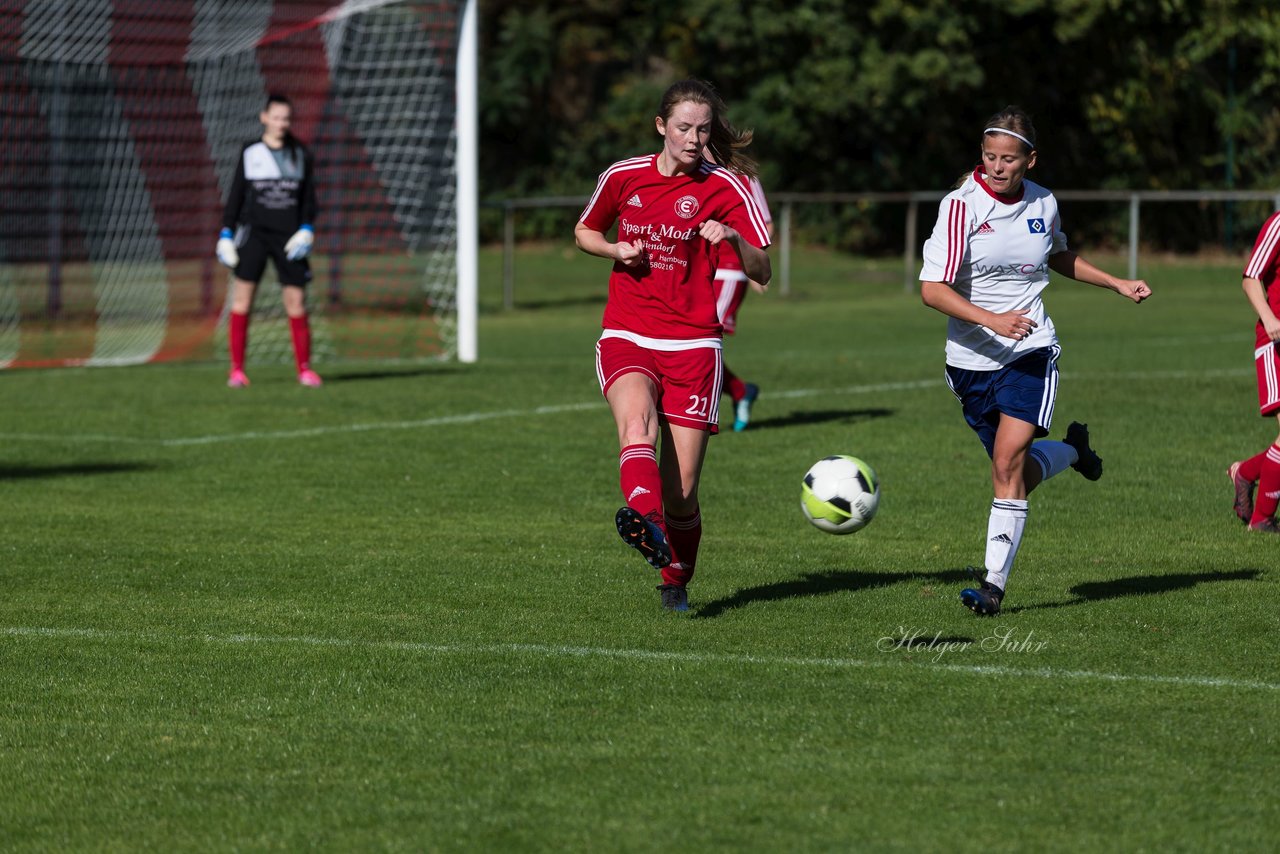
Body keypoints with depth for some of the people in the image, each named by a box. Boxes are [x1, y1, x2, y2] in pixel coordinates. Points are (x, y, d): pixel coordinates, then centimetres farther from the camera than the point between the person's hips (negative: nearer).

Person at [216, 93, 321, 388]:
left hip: (289, 237, 1)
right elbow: (236, 195, 9)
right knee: (242, 298, -8)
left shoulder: (301, 154, 9)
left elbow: (309, 197, 10)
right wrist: (226, 234, 3)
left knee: (296, 303, -2)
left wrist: (306, 231, -4)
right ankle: (237, 370, -4)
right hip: (253, 231, -1)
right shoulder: (250, 153, 7)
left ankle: (304, 368, 10)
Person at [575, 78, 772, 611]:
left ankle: (675, 584, 23)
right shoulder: (623, 177, 7)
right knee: (636, 419, -35)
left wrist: (734, 238, -25)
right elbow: (584, 233, 24)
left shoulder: (724, 187, 1)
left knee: (682, 492, -3)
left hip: (692, 346, 0)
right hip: (626, 340, 0)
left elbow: (761, 273, -4)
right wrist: (616, 250, 2)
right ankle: (645, 522, -61)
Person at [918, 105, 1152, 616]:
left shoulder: (1042, 204, 2)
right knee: (1017, 470, 8)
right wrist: (992, 320, -31)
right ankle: (1072, 451, 40)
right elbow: (932, 288, -20)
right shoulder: (962, 205, -12)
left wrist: (1117, 284, 23)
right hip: (971, 359, -1)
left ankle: (995, 582, -14)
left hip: (1030, 351, 1)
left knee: (1008, 462, -16)